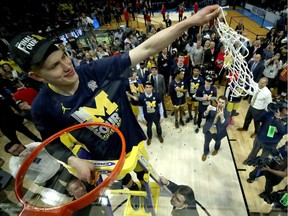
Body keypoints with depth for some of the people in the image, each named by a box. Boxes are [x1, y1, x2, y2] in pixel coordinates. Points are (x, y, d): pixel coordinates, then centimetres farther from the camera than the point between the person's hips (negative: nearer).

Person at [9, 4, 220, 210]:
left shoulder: (97, 70, -26)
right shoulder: (44, 106, -23)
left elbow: (147, 49, -32)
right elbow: (52, 142, -5)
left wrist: (191, 21, -38)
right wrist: (74, 161, -22)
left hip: (133, 141, 1)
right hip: (105, 157, 0)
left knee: (144, 170, 33)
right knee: (124, 179, 33)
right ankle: (133, 189, 69)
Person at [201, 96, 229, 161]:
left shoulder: (226, 113, -20)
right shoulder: (212, 109, -16)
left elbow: (226, 125, -29)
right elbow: (205, 115, -19)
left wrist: (222, 116, -47)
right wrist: (207, 110, -41)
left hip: (218, 132, 0)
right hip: (208, 130, 0)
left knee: (217, 142, 31)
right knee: (206, 143, 21)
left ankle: (216, 149, 66)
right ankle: (205, 153, 52)